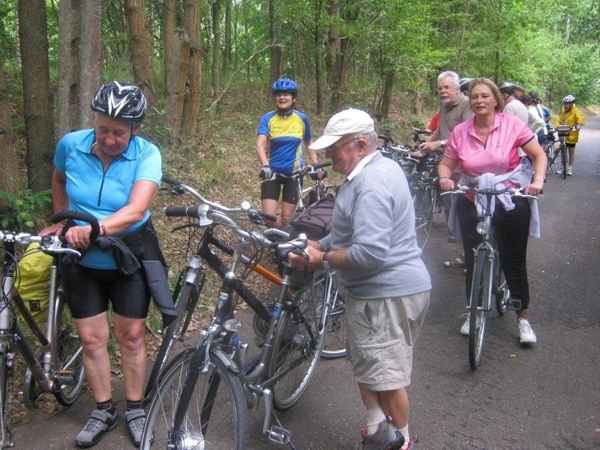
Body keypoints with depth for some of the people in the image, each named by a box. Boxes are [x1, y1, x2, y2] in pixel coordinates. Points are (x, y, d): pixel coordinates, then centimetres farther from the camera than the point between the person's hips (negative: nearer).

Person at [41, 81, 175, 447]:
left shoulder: (147, 154, -19)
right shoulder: (71, 144, -11)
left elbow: (136, 209, -34)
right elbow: (59, 179, 13)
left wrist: (94, 228, -48)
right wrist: (62, 221, 9)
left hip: (130, 256, -2)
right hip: (82, 260, 2)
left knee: (131, 335, 7)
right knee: (91, 337, 7)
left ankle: (135, 408, 26)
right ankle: (104, 410, 26)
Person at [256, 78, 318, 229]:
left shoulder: (302, 118, -2)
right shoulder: (268, 118, -7)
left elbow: (309, 143, 13)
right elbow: (260, 144, -20)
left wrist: (316, 164, 2)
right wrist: (265, 165, -37)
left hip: (294, 172, 1)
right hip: (272, 172, -1)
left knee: (286, 218, 1)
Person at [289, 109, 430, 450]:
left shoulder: (372, 184, -23)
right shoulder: (380, 167, 11)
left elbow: (369, 253, -31)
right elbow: (359, 231, 19)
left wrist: (323, 259, -17)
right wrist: (317, 245, 6)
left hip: (386, 296, -11)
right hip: (380, 290, 11)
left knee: (387, 376, 6)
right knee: (367, 365, 22)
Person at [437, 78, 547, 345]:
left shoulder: (512, 124, -7)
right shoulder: (461, 131, -2)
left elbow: (539, 155, -2)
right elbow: (446, 164, 4)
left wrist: (538, 181, -18)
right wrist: (445, 178, -18)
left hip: (510, 202, -2)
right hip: (472, 203, 2)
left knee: (514, 261, 7)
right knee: (473, 260, 10)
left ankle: (523, 318, 23)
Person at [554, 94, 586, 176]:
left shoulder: (576, 111, -11)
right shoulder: (563, 111, 7)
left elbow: (581, 119, -24)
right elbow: (559, 120, 8)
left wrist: (578, 125, -43)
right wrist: (556, 126, -12)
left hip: (571, 135, -5)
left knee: (571, 151, 7)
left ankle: (570, 168, 16)